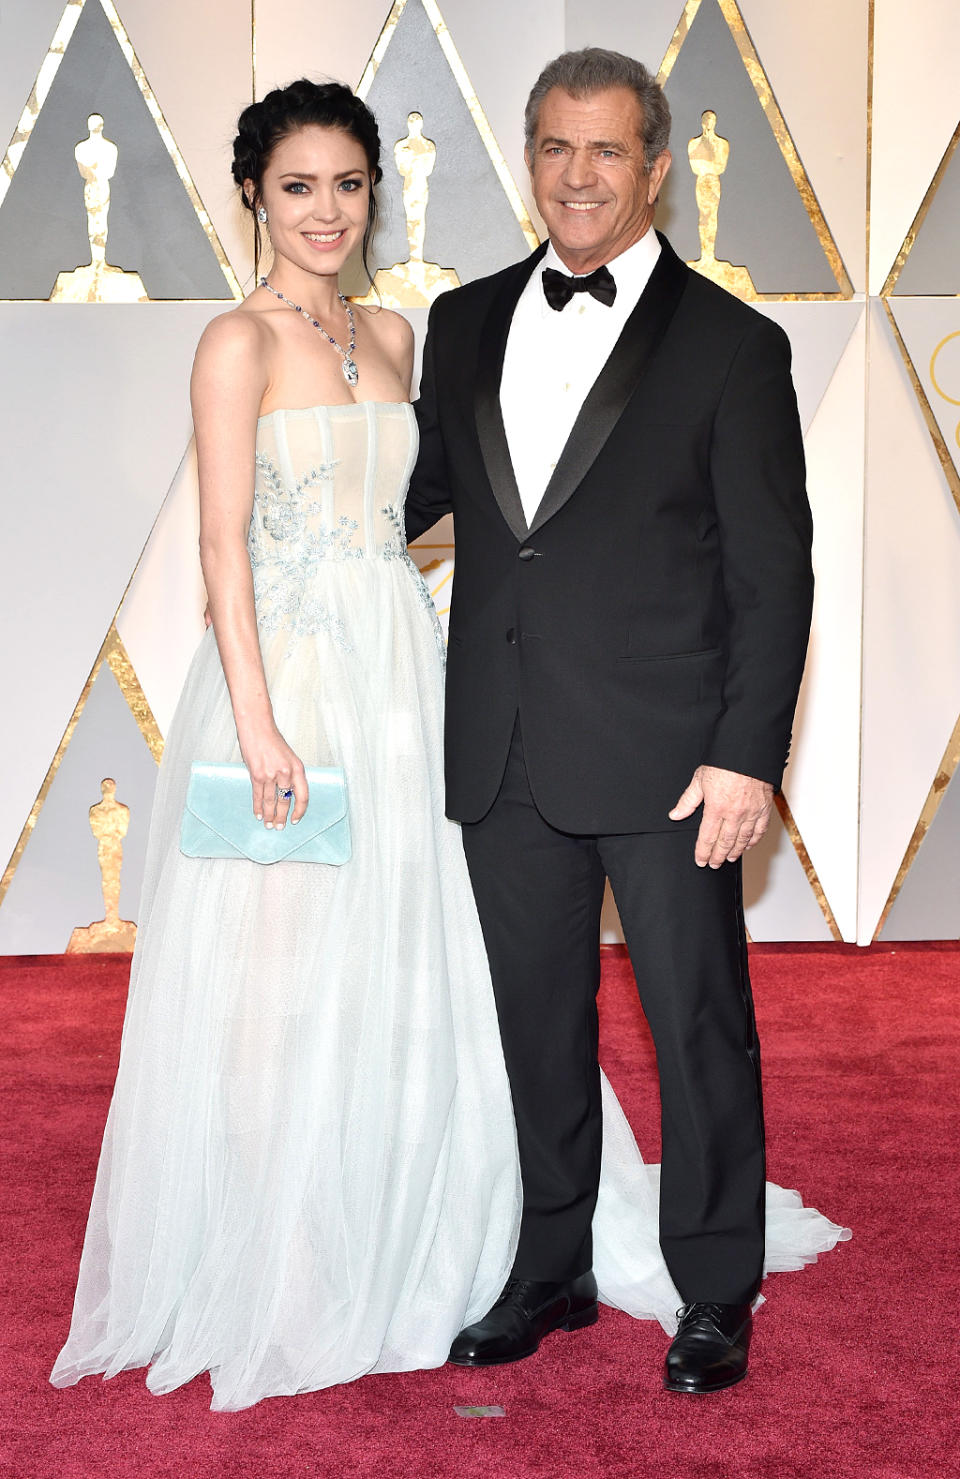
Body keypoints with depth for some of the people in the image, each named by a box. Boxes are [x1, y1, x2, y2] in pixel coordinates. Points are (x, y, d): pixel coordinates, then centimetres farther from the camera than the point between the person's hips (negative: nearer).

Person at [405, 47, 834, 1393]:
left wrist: (748, 757, -11)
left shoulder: (731, 345, -2)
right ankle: (551, 1271, 30)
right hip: (505, 757, 4)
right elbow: (419, 492, 21)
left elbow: (774, 572, -5)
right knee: (538, 1025, 14)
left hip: (665, 761, -4)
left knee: (699, 1029, 5)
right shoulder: (464, 324, 10)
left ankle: (717, 1295, 21)